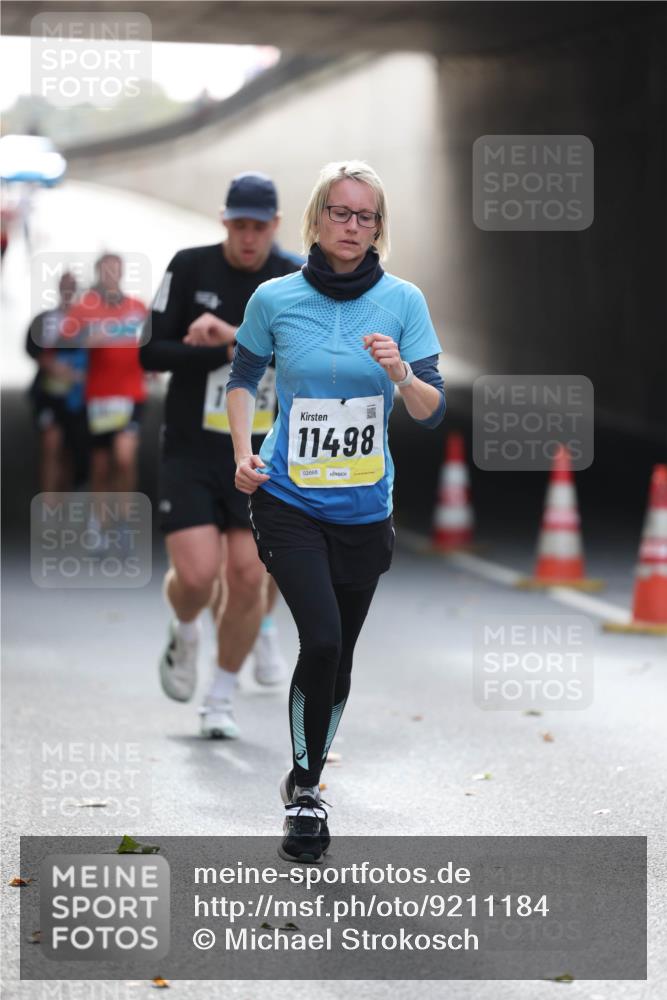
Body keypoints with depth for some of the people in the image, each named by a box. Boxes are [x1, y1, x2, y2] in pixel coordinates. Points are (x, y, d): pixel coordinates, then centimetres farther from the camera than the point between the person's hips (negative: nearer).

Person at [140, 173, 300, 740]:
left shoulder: (295, 280, 0)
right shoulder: (190, 268, -4)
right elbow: (152, 353, -7)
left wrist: (232, 333, -25)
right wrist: (234, 348, -17)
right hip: (190, 452, -1)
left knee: (248, 577, -3)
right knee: (196, 574, -13)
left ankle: (222, 699, 16)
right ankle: (184, 633, 24)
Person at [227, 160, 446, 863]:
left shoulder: (403, 301, -4)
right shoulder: (275, 299, -5)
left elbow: (433, 412, -4)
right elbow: (243, 377, 12)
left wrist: (402, 374, -24)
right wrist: (243, 451, -2)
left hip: (365, 509, 2)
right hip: (288, 503, -2)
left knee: (338, 655, 10)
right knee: (322, 638, -18)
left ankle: (306, 785, 31)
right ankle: (303, 785, 0)